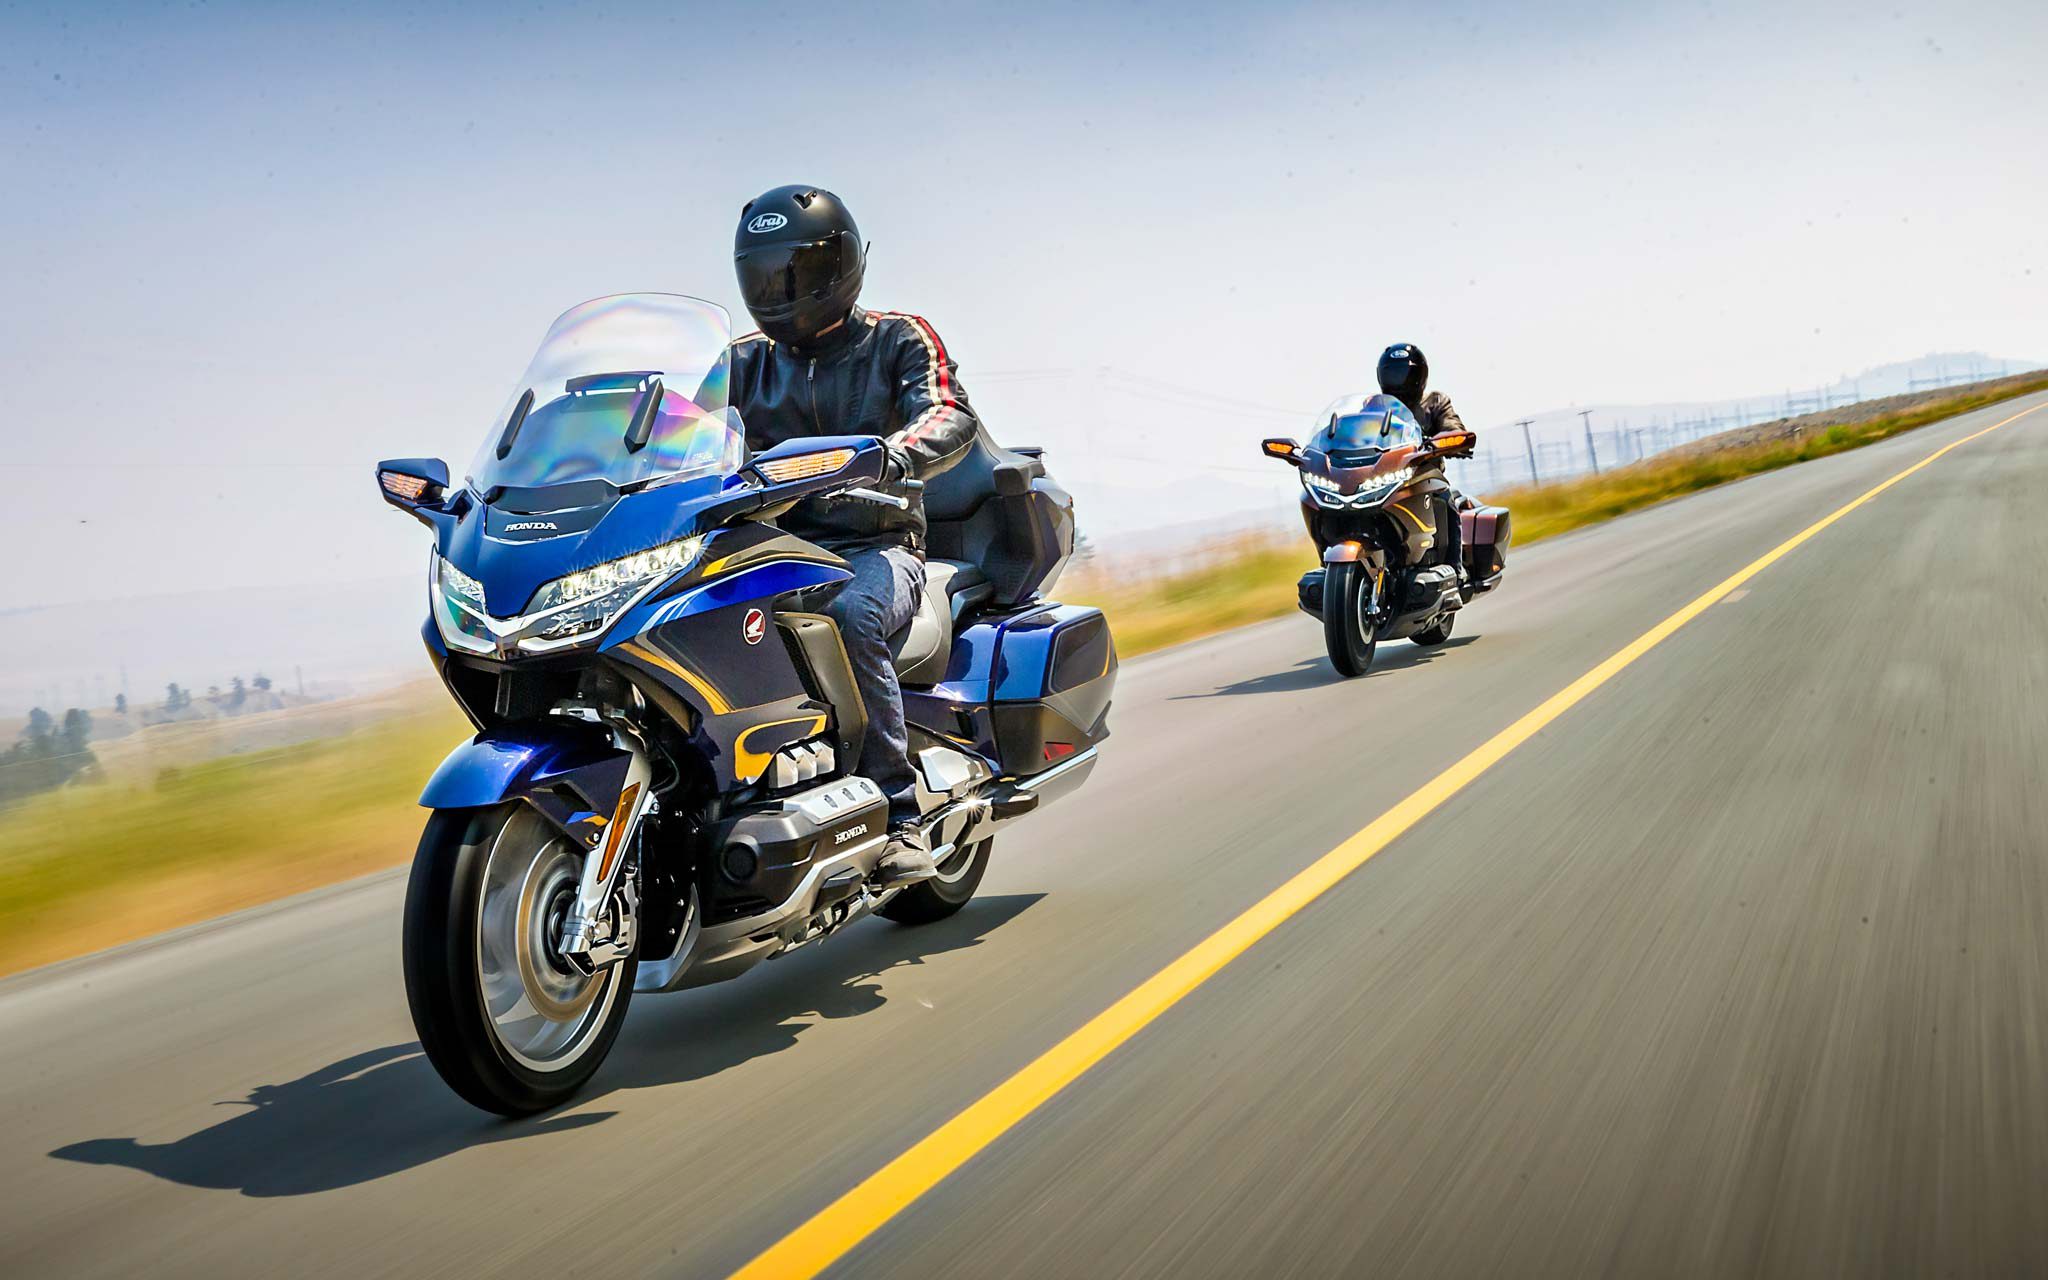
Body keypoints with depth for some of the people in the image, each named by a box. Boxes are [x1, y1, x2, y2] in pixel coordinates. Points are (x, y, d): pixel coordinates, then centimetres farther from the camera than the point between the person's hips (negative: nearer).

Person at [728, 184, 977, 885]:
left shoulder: (898, 340, 7)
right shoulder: (744, 362, 20)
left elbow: (951, 415, -11)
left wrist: (888, 459, -33)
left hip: (874, 548, -3)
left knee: (848, 617, -38)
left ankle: (900, 817, -31)